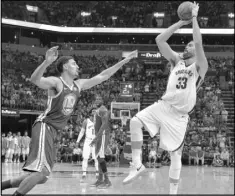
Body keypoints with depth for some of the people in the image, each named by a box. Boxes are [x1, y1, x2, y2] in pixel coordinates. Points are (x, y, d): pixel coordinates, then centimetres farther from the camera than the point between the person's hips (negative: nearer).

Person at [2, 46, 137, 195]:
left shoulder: (79, 85, 11)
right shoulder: (56, 82, -12)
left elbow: (103, 76, 15)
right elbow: (35, 80, -32)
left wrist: (125, 60, 14)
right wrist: (47, 62, -49)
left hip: (54, 131, 8)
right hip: (44, 126, -8)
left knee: (41, 177, 10)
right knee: (42, 170, -23)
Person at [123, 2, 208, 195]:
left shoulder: (200, 66, -3)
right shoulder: (177, 60, 11)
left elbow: (199, 43, -21)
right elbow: (160, 40, 3)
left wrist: (194, 17, -12)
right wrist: (181, 22, 2)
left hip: (179, 114, -4)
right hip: (163, 105, 4)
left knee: (175, 154, 0)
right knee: (135, 122, -19)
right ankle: (138, 165, -11)